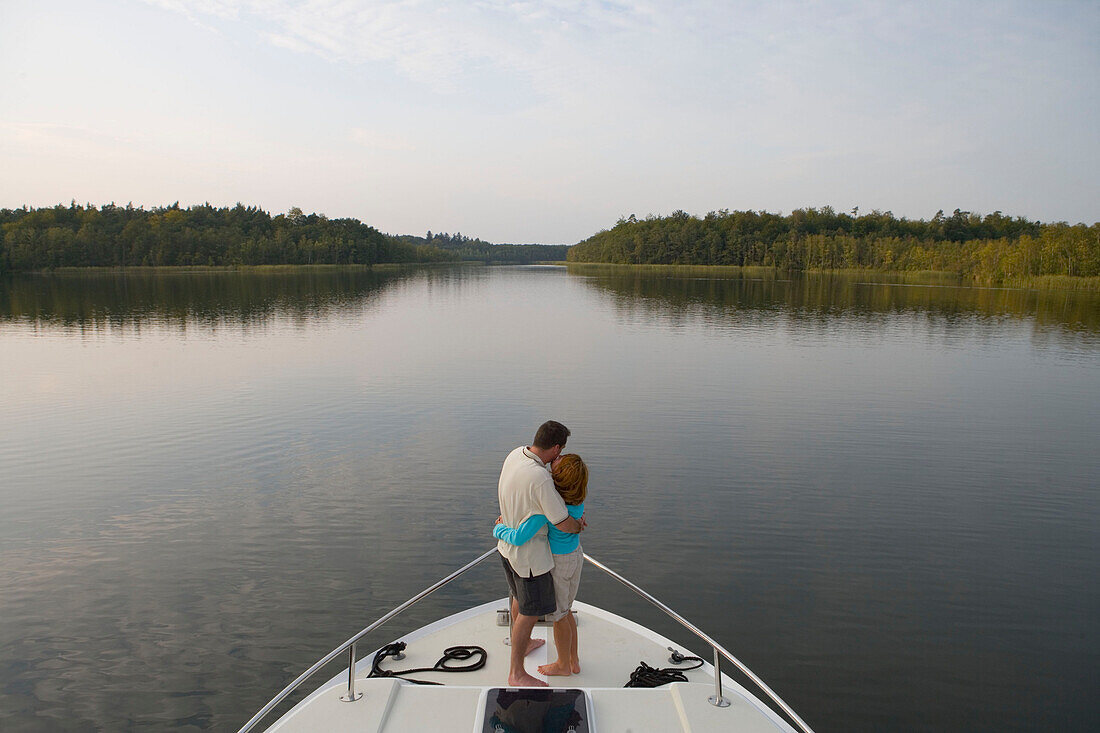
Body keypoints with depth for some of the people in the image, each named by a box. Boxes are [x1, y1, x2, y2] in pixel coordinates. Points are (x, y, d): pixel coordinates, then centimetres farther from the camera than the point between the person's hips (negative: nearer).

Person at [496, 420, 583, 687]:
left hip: (507, 544, 9)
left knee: (520, 598, 29)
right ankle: (516, 673, 19)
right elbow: (564, 524, -26)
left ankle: (522, 643, 52)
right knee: (530, 612, 7)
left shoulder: (516, 454, -6)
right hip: (530, 554, -9)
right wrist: (578, 526, -3)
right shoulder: (541, 479, -33)